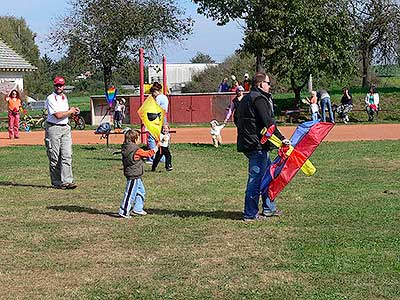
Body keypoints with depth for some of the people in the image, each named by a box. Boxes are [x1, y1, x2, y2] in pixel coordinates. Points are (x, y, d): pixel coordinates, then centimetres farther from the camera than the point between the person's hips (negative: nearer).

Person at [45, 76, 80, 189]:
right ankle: (56, 182, 7)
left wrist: (73, 110, 7)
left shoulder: (64, 97, 15)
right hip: (53, 128, -6)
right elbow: (58, 115, -17)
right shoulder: (51, 98, -9)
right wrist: (70, 111, -5)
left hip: (65, 128, 6)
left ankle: (67, 181, -7)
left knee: (67, 155, -4)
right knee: (54, 157, -1)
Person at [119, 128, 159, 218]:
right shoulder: (137, 150, -20)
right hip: (134, 176, -10)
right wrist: (155, 149, 7)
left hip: (136, 176, 10)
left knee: (141, 191, 21)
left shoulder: (126, 149, 6)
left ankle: (138, 208, 27)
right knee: (130, 193, -3)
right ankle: (123, 211, 2)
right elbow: (147, 154, -8)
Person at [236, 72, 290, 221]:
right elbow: (268, 121, -22)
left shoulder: (246, 98, 18)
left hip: (246, 143, 11)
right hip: (257, 145, -11)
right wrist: (281, 138, -21)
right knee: (256, 178, -5)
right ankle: (250, 214, -1)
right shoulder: (259, 99, -14)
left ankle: (269, 208, 25)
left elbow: (237, 120, 26)